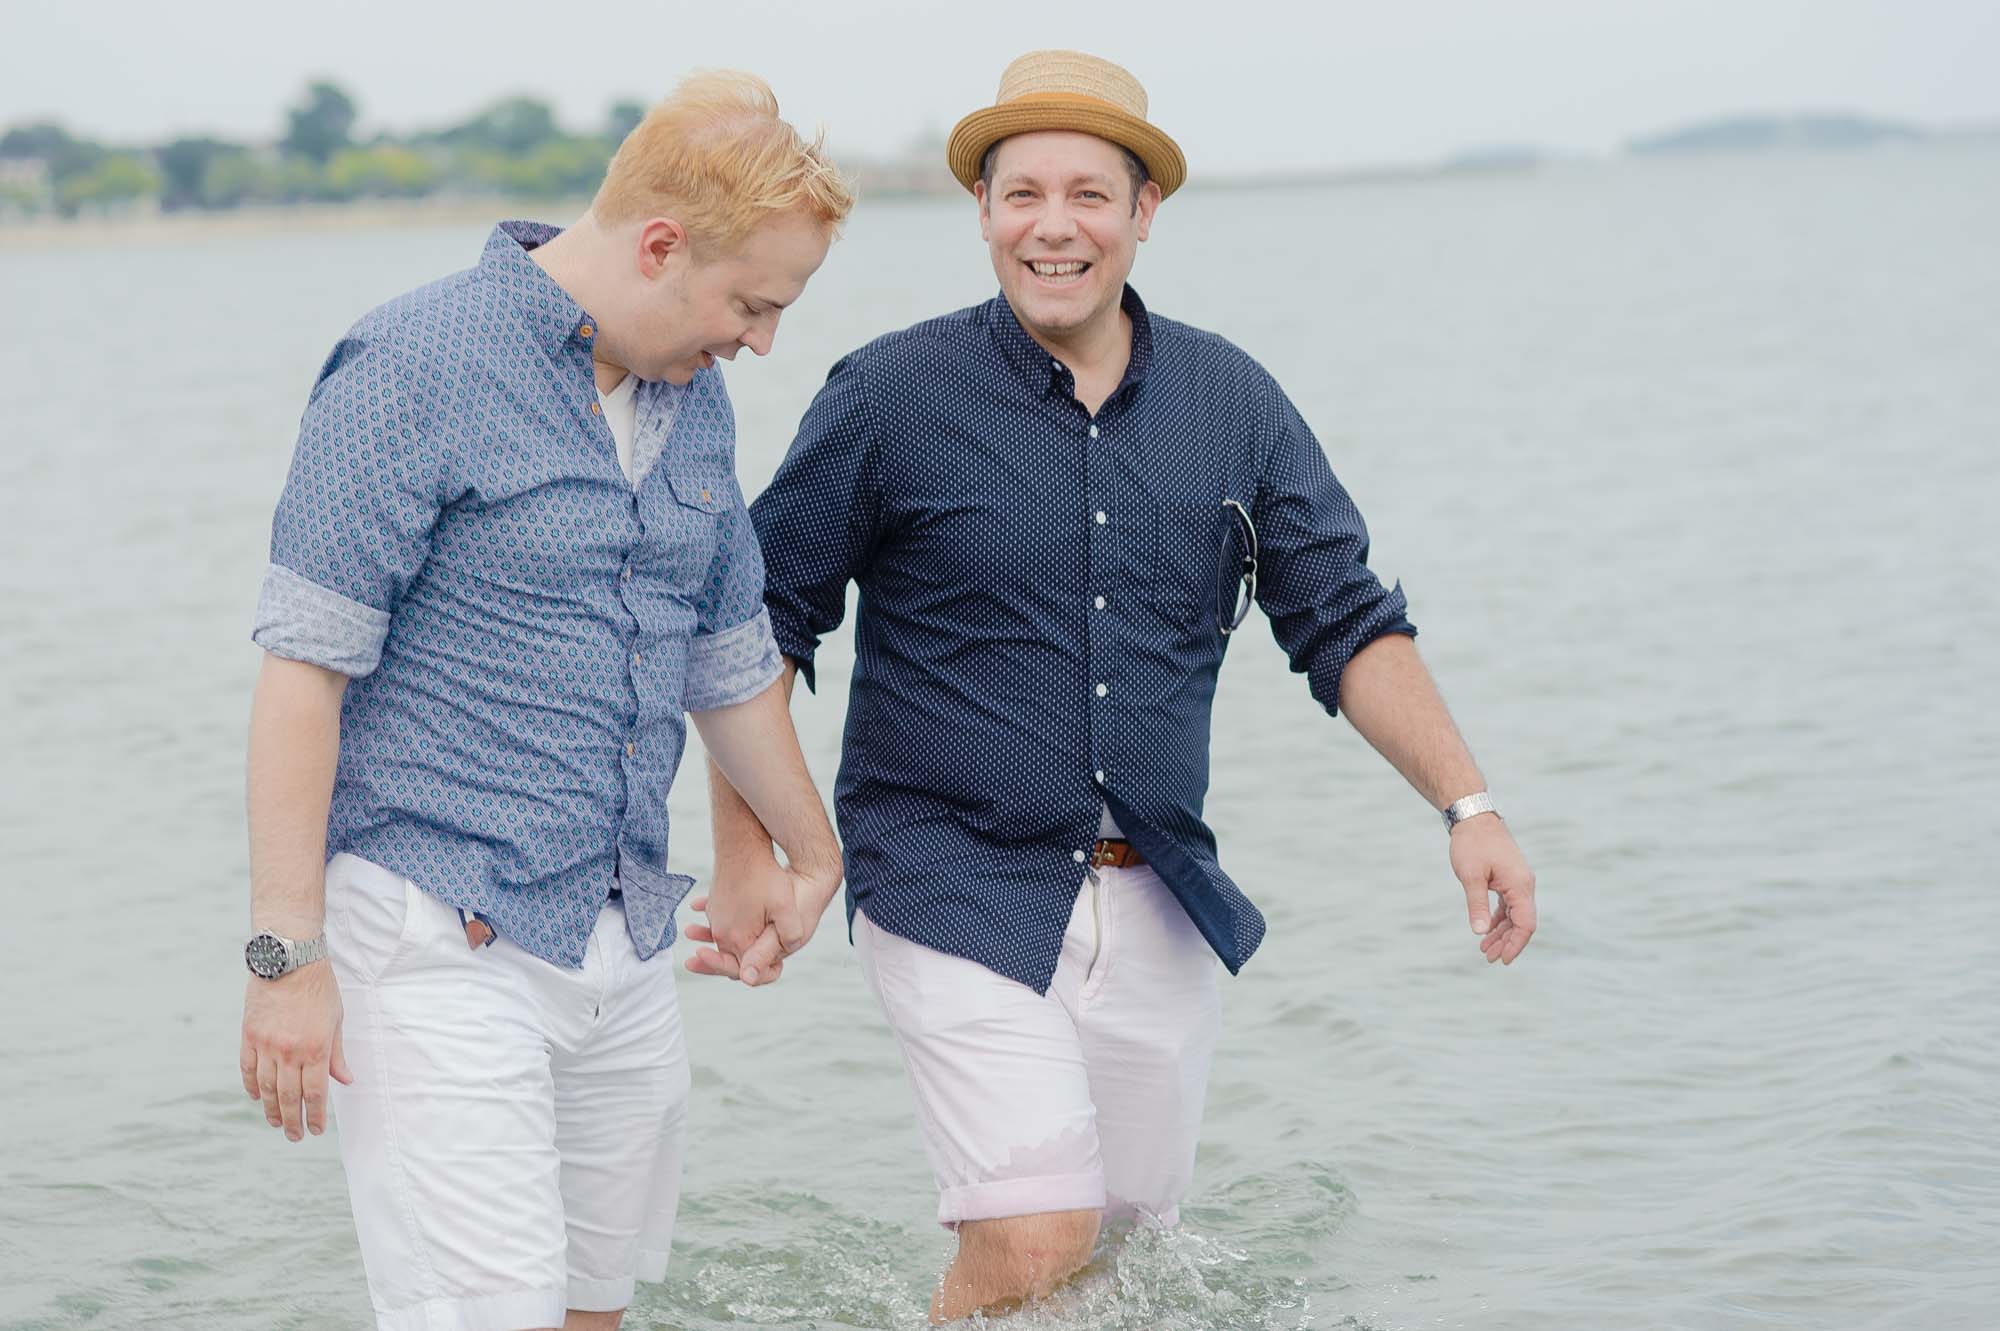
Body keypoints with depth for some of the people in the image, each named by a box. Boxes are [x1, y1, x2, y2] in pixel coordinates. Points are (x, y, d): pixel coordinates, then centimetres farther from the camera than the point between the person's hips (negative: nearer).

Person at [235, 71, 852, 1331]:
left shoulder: (694, 401, 12)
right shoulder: (418, 365, -11)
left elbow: (732, 660, 26)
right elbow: (304, 668, -13)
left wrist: (820, 855, 36)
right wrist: (286, 956, -16)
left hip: (625, 944, 7)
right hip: (439, 940, -7)